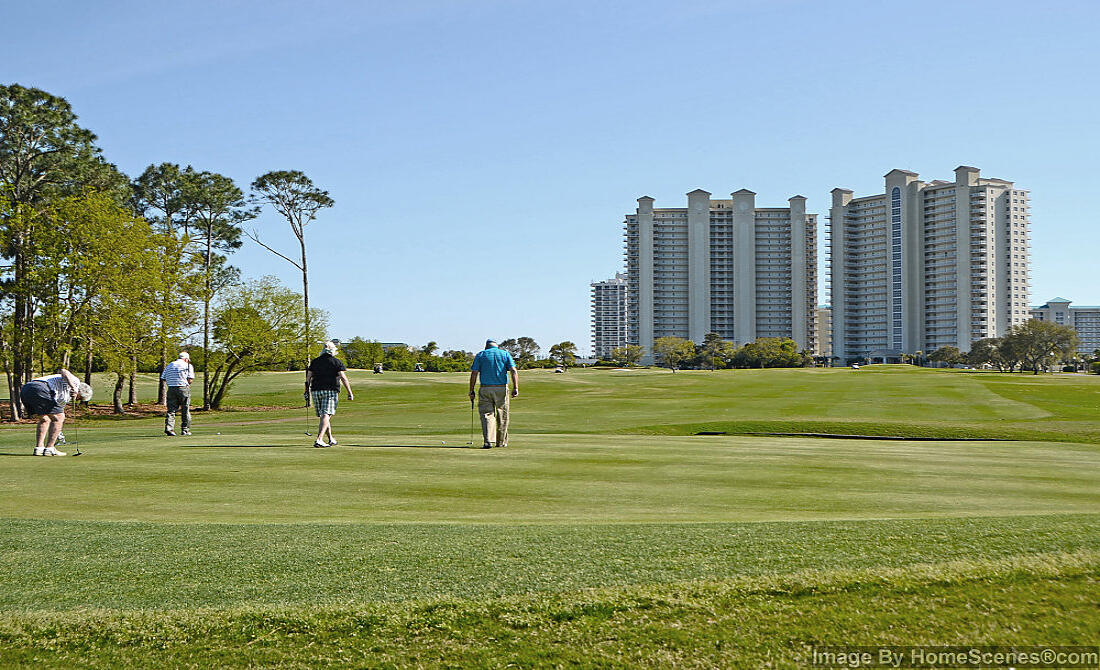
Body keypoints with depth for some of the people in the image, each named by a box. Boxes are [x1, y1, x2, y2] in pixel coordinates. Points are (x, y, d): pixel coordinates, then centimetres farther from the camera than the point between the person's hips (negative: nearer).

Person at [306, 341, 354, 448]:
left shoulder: (315, 362, 13)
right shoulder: (337, 362, 1)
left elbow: (308, 377, 11)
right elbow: (343, 378, -7)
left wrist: (307, 391, 17)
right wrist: (350, 393, -8)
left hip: (316, 391, 4)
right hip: (330, 391, -4)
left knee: (322, 416, 14)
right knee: (326, 415, -10)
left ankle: (331, 439, 23)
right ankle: (319, 440, -25)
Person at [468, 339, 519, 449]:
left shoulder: (480, 355, 7)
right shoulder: (505, 354, 8)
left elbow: (474, 374, -1)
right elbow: (513, 371, -4)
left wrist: (471, 391, 3)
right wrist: (515, 388, -9)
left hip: (485, 389, -1)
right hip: (502, 388, 1)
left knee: (487, 415, 1)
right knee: (502, 416, 13)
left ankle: (488, 441, -15)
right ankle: (501, 442, 20)